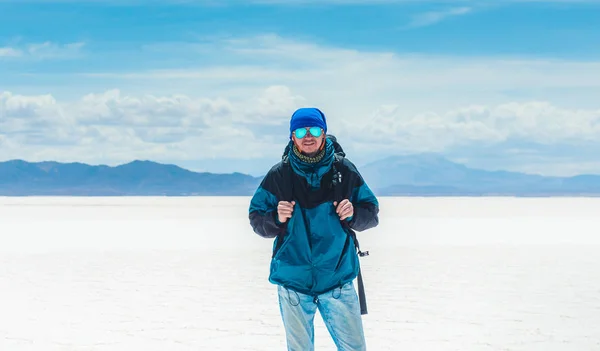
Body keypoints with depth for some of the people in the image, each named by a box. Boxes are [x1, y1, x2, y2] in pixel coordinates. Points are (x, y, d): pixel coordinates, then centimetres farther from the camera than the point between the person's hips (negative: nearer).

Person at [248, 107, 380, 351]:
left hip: (338, 279, 0)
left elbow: (371, 213, 7)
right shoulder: (278, 175, -1)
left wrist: (353, 214, -13)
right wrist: (277, 218, -15)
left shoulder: (344, 170, 0)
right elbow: (256, 219, 5)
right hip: (293, 280, 0)